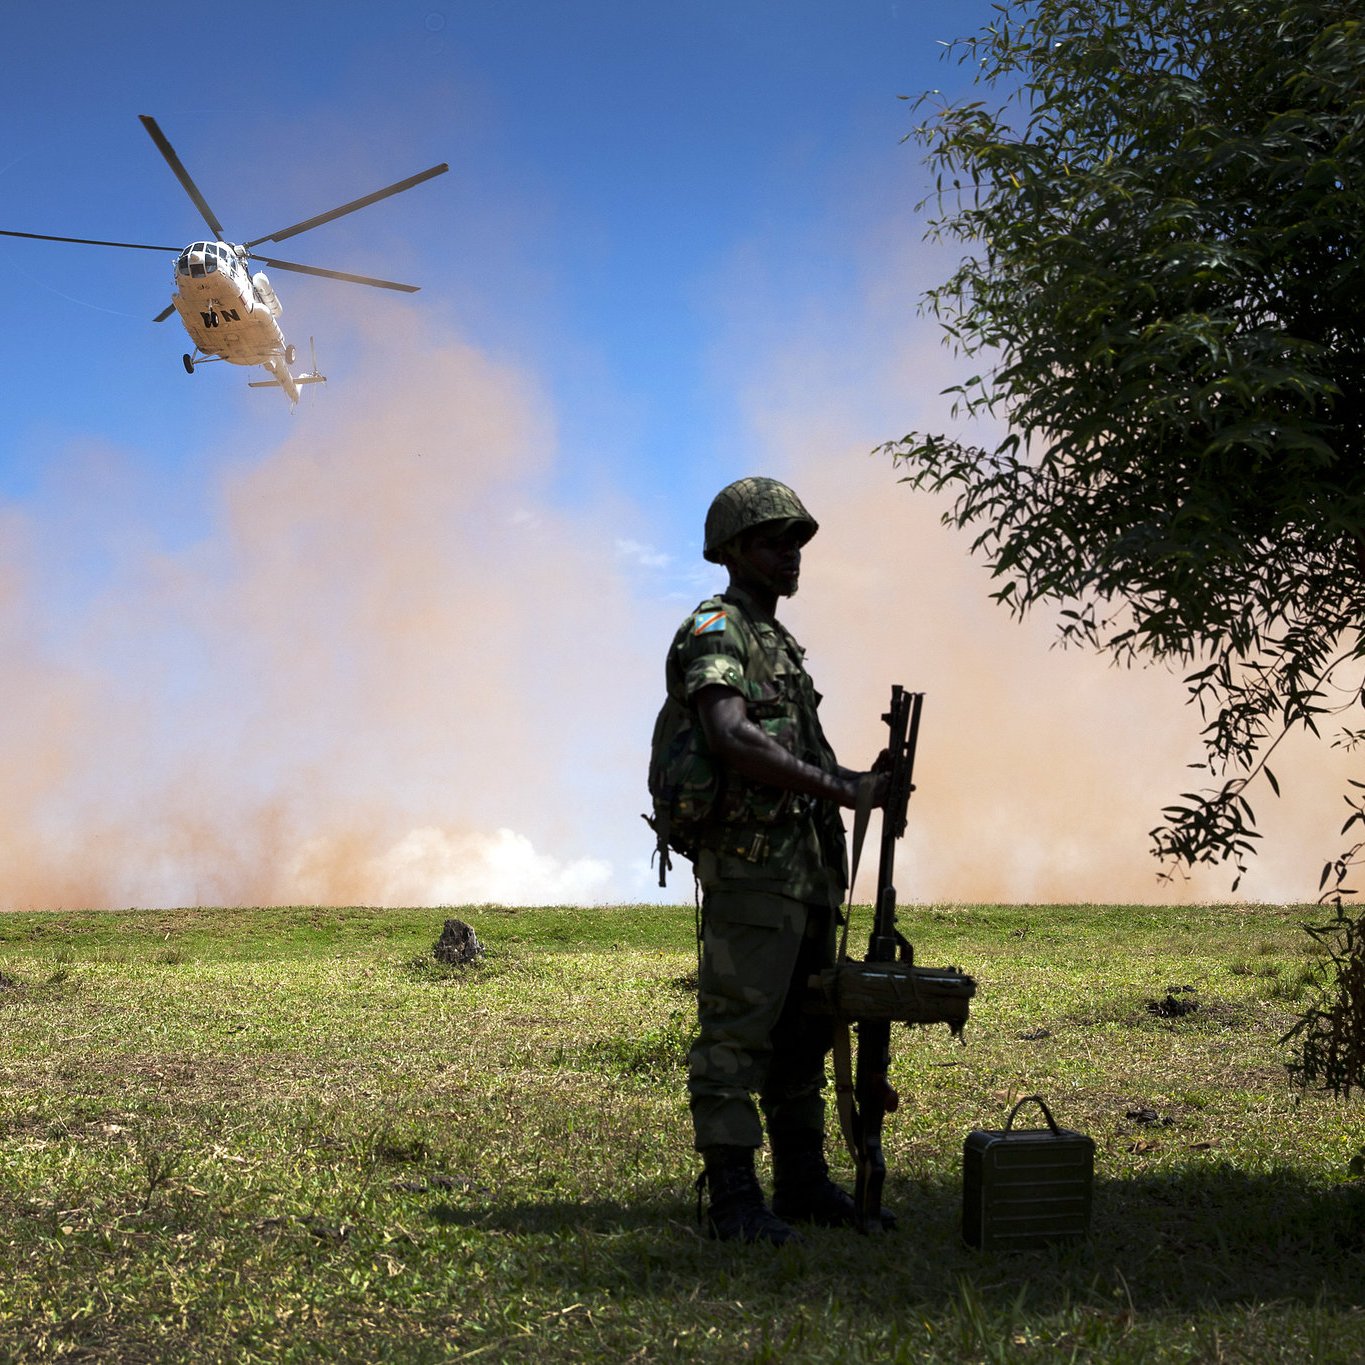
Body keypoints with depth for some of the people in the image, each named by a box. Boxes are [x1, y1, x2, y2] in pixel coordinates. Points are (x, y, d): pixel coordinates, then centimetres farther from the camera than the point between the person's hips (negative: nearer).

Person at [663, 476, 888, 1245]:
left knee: (803, 1031, 13)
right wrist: (841, 787, -25)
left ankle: (803, 1182, 21)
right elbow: (732, 739, -25)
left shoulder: (782, 643, 22)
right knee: (738, 1029, -8)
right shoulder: (714, 633, -8)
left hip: (808, 869, 10)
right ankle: (733, 1199, -5)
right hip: (751, 864, -10)